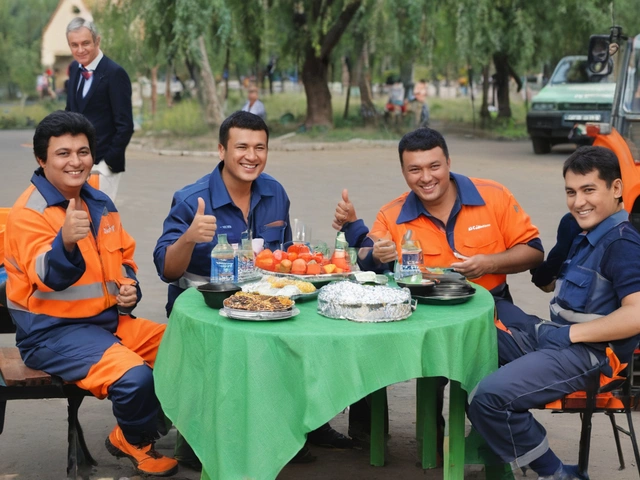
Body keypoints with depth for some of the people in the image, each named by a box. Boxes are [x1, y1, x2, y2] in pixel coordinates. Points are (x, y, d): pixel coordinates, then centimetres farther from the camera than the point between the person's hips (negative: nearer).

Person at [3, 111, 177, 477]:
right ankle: (136, 443, 4)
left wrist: (129, 285, 2)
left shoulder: (101, 204, 10)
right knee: (134, 376, -29)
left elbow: (124, 256, 24)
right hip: (53, 332, -8)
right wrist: (66, 242, -50)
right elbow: (49, 277, -29)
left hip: (110, 318, 8)